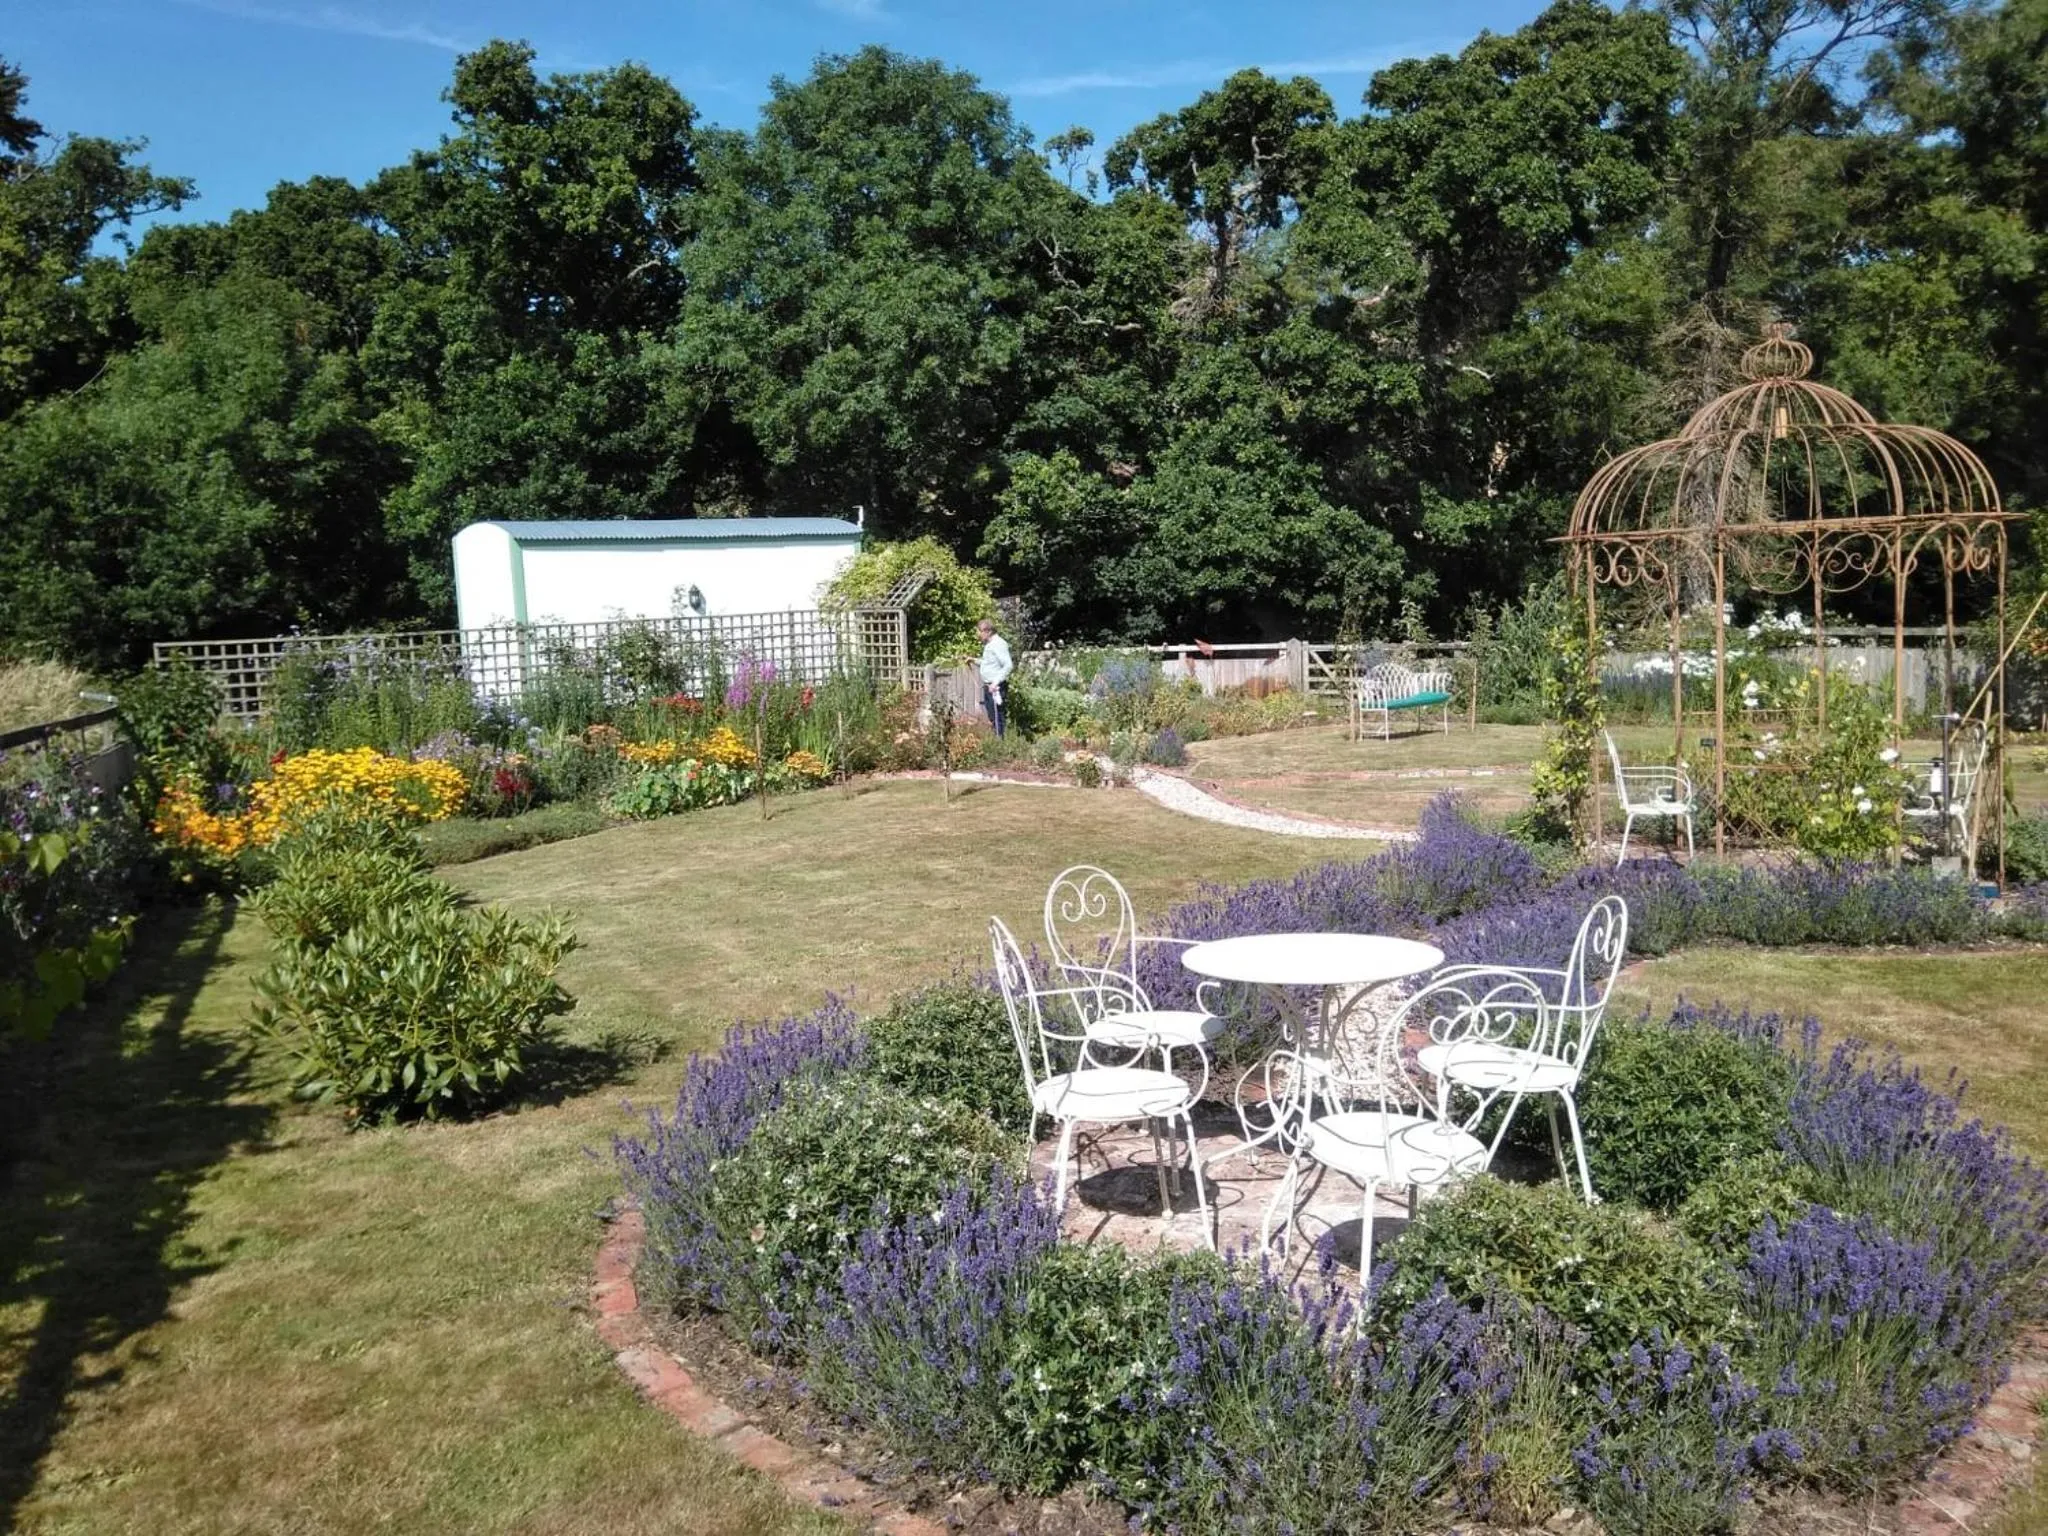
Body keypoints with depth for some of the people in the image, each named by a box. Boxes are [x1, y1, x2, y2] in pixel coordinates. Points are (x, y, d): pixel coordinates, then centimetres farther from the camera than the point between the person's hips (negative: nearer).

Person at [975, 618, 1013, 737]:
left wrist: (996, 682, -25)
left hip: (995, 687, -10)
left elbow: (1008, 666, -21)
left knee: (997, 718, -7)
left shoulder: (999, 644, -14)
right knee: (991, 718, 12)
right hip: (987, 686, 10)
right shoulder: (988, 645, 16)